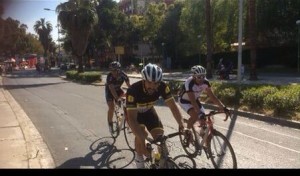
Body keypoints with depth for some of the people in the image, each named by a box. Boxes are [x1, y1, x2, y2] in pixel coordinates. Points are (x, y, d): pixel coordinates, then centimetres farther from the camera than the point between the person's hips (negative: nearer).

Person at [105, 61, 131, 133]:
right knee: (111, 107, -16)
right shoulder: (109, 76, -33)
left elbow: (128, 85, -28)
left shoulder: (123, 74, -26)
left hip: (118, 89, 3)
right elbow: (112, 89, -41)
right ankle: (110, 123, 6)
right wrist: (117, 99, -52)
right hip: (109, 91, -3)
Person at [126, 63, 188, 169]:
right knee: (142, 134, -26)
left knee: (159, 135, -11)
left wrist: (182, 126, -41)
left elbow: (173, 106, -27)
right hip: (133, 112, -3)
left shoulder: (162, 87, -30)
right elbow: (132, 118, -44)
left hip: (148, 110, 3)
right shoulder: (133, 90, -40)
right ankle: (139, 159, 0)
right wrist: (143, 141, -54)